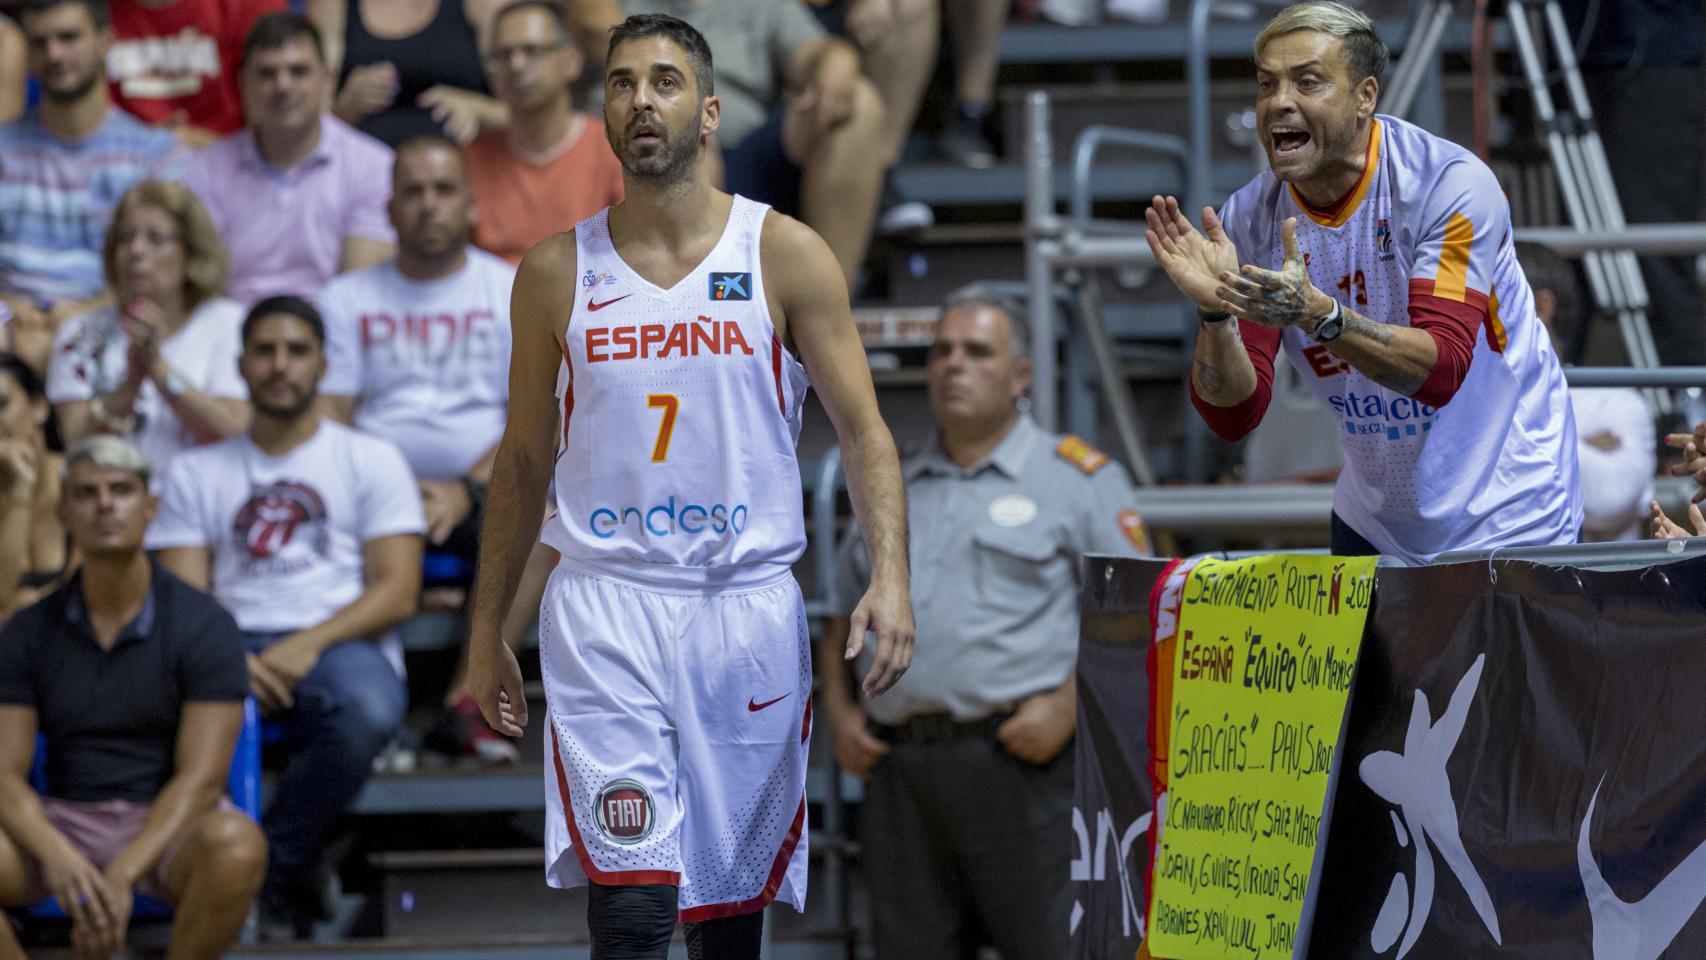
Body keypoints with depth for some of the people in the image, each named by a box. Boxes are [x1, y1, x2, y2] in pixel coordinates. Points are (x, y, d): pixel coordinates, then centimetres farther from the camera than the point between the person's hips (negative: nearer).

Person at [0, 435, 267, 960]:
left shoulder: (204, 626, -5)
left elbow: (200, 775, -12)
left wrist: (123, 875, -26)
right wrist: (59, 858, -24)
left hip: (168, 824, -2)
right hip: (63, 821, 2)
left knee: (237, 845, -38)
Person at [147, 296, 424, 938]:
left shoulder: (371, 461, 16)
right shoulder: (197, 473, 21)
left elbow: (397, 591, 4)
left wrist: (308, 645, -13)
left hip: (341, 643, -1)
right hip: (234, 647, 1)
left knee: (367, 711, -40)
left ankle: (273, 859, -16)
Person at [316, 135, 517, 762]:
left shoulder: (514, 292, 12)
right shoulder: (348, 300, 16)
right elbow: (327, 418, 6)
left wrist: (467, 490, -15)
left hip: (481, 496, -1)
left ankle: (468, 702, -36)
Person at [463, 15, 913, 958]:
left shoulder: (786, 257, 2)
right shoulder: (557, 271, 6)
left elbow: (862, 430, 1)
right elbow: (524, 460, 14)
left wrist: (889, 576, -15)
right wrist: (486, 630, 14)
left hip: (748, 606, 1)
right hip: (607, 606, -1)